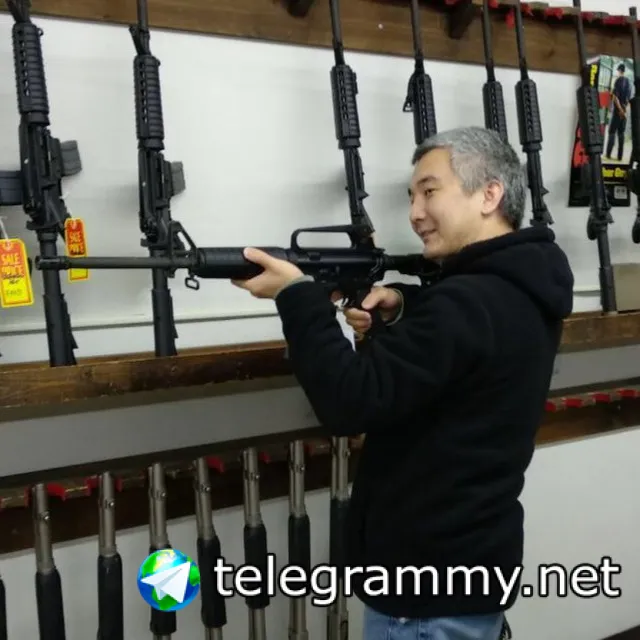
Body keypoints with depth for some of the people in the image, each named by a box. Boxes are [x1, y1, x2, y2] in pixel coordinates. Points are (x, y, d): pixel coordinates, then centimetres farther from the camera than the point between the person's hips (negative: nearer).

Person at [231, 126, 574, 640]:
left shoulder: (467, 303, -26)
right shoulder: (521, 287, 3)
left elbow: (351, 403, -29)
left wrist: (297, 295, -21)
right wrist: (403, 307, 0)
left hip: (432, 587, -9)